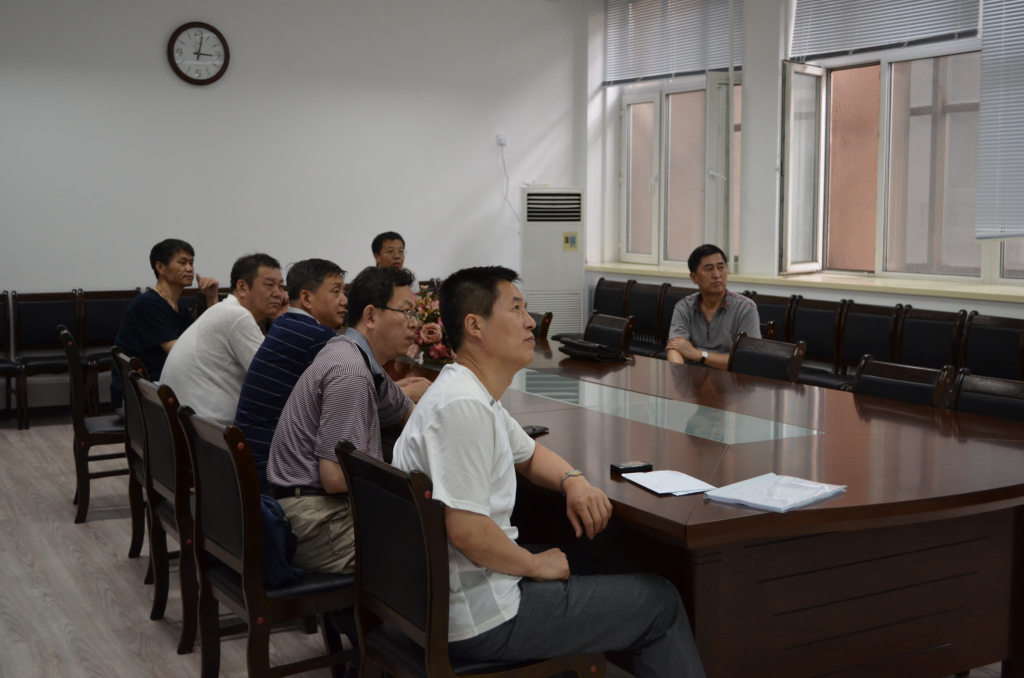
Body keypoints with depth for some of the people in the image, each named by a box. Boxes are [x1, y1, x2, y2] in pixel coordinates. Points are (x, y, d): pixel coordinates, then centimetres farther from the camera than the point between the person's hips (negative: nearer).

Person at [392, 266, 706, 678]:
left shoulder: (474, 394, 9)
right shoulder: (463, 405, -24)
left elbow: (529, 454, 24)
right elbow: (466, 531, -29)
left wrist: (573, 480, 4)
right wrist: (535, 564, -13)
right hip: (478, 620, -10)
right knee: (659, 602, 2)